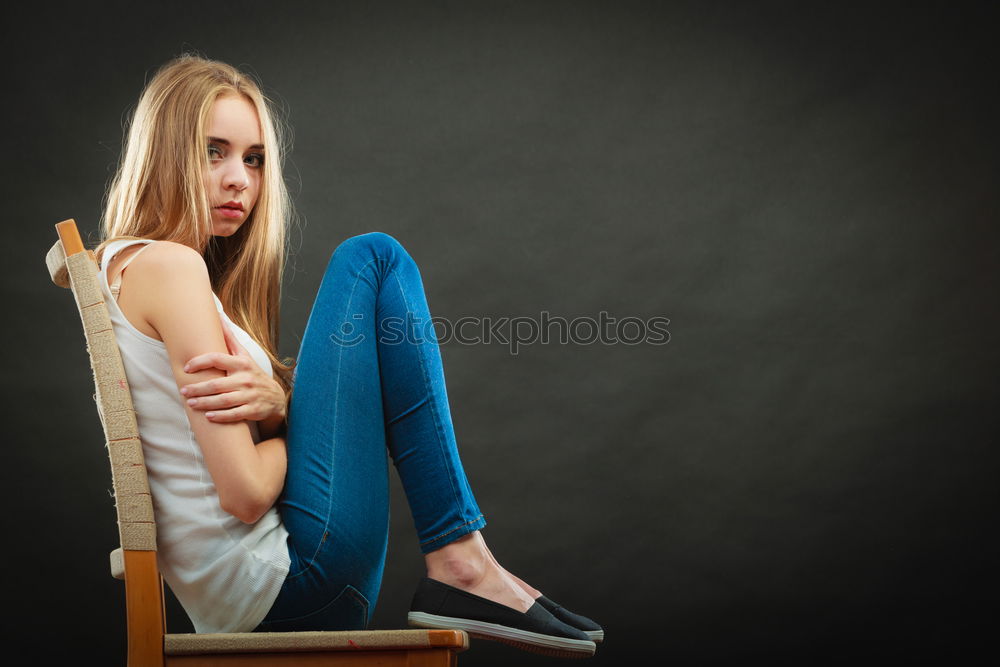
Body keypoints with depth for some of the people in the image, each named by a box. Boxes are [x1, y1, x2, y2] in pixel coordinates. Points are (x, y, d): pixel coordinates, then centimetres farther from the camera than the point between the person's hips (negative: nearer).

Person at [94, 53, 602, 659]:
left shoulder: (119, 265, 17)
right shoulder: (167, 265, -12)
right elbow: (245, 492, -19)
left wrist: (274, 400, -10)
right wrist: (285, 414, 1)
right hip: (291, 571, -10)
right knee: (372, 259, -4)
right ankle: (461, 563, -7)